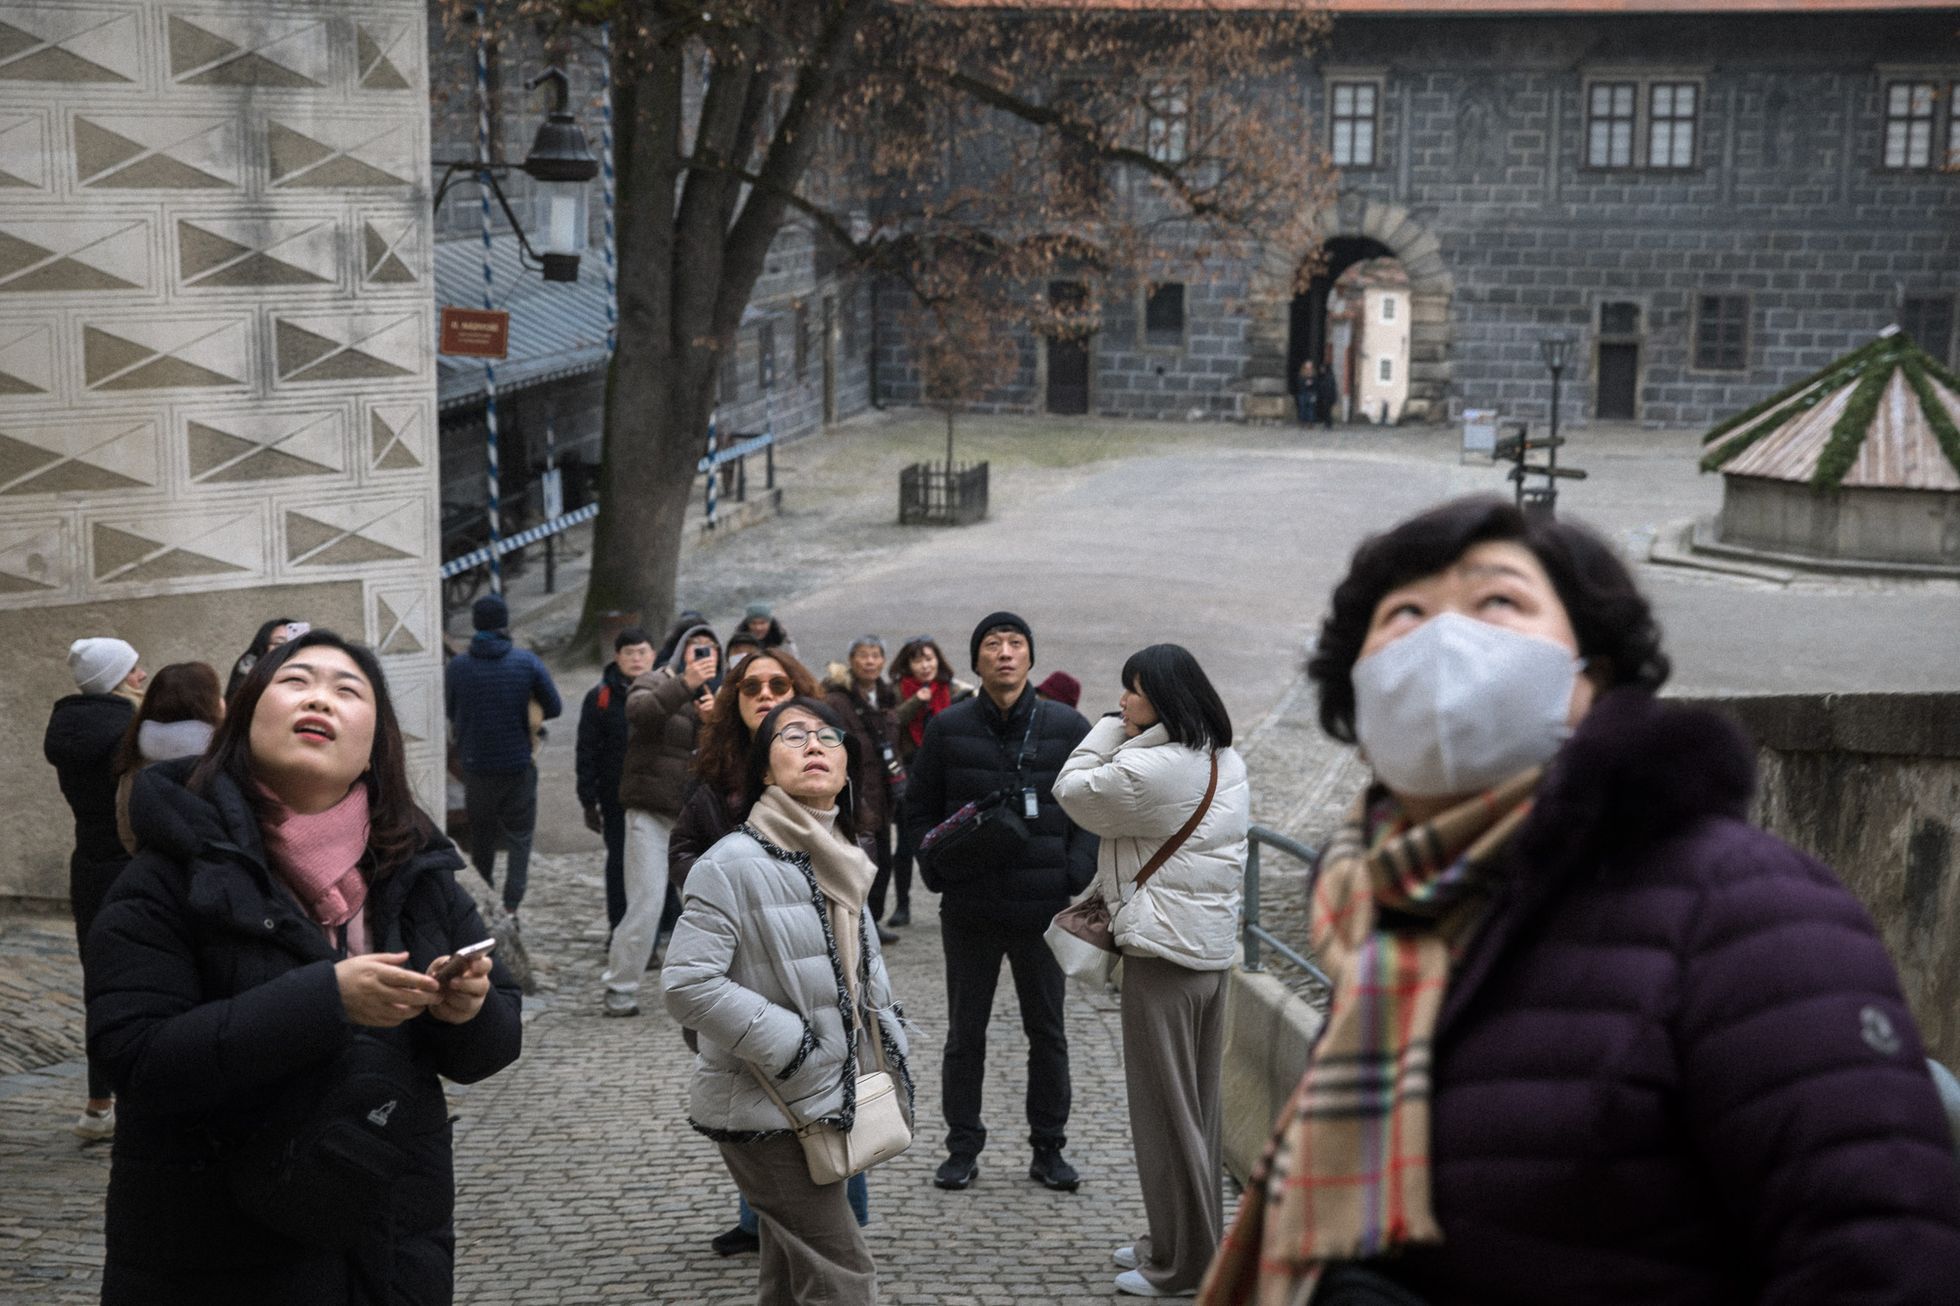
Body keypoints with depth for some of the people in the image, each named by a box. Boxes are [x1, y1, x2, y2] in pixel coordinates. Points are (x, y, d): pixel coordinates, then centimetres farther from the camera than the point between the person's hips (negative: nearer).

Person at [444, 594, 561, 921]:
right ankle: (511, 905, -7)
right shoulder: (526, 662, -9)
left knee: (481, 838, 16)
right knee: (519, 837, 7)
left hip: (476, 767, 2)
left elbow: (451, 713, 7)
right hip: (518, 765, -2)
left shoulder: (458, 665, -5)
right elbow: (554, 707, -2)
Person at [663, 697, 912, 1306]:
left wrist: (893, 1064, 12)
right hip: (766, 1110, -8)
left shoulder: (841, 863, 9)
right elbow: (687, 984, -23)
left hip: (823, 1104, 8)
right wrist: (788, 1044, -20)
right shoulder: (734, 863, -17)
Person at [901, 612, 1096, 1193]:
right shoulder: (948, 728, 1)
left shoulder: (1067, 726, 0)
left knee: (1047, 1033, 9)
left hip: (1043, 908, 0)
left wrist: (1076, 873, -7)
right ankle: (963, 1148, 20)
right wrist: (938, 868, -5)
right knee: (965, 1034, 8)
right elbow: (919, 808, 8)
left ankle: (1049, 1148, 21)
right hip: (969, 909, 0)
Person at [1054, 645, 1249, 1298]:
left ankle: (1178, 1264, 9)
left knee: (1165, 1106, 1)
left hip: (1162, 951, -9)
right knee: (1201, 1100, 16)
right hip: (1215, 946, 9)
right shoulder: (1228, 762, 9)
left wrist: (1110, 729, -2)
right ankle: (1201, 1241, 27)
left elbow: (1072, 790, -6)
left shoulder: (1147, 771, -20)